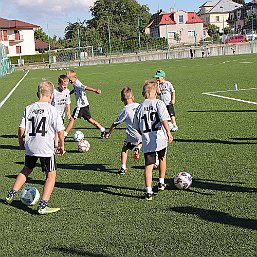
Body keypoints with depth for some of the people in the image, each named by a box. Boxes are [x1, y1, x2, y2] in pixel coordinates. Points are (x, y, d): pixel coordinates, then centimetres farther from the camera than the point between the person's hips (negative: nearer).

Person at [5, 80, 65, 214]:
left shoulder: (28, 108, 3)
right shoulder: (52, 109, -8)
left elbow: (21, 129, 3)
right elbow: (60, 130, -8)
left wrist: (21, 142, 20)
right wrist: (62, 145, 6)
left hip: (30, 147, 5)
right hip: (46, 148, -5)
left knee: (26, 170, 27)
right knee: (51, 175, 6)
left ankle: (11, 195, 32)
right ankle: (43, 206, 1)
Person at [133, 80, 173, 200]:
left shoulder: (139, 108, 7)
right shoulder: (159, 103, -3)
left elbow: (137, 128, 12)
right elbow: (164, 119, -16)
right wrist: (169, 133, -16)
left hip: (147, 142, 1)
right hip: (160, 139, -1)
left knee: (148, 166, 2)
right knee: (162, 159, 24)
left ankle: (148, 191, -7)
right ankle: (161, 183, 36)